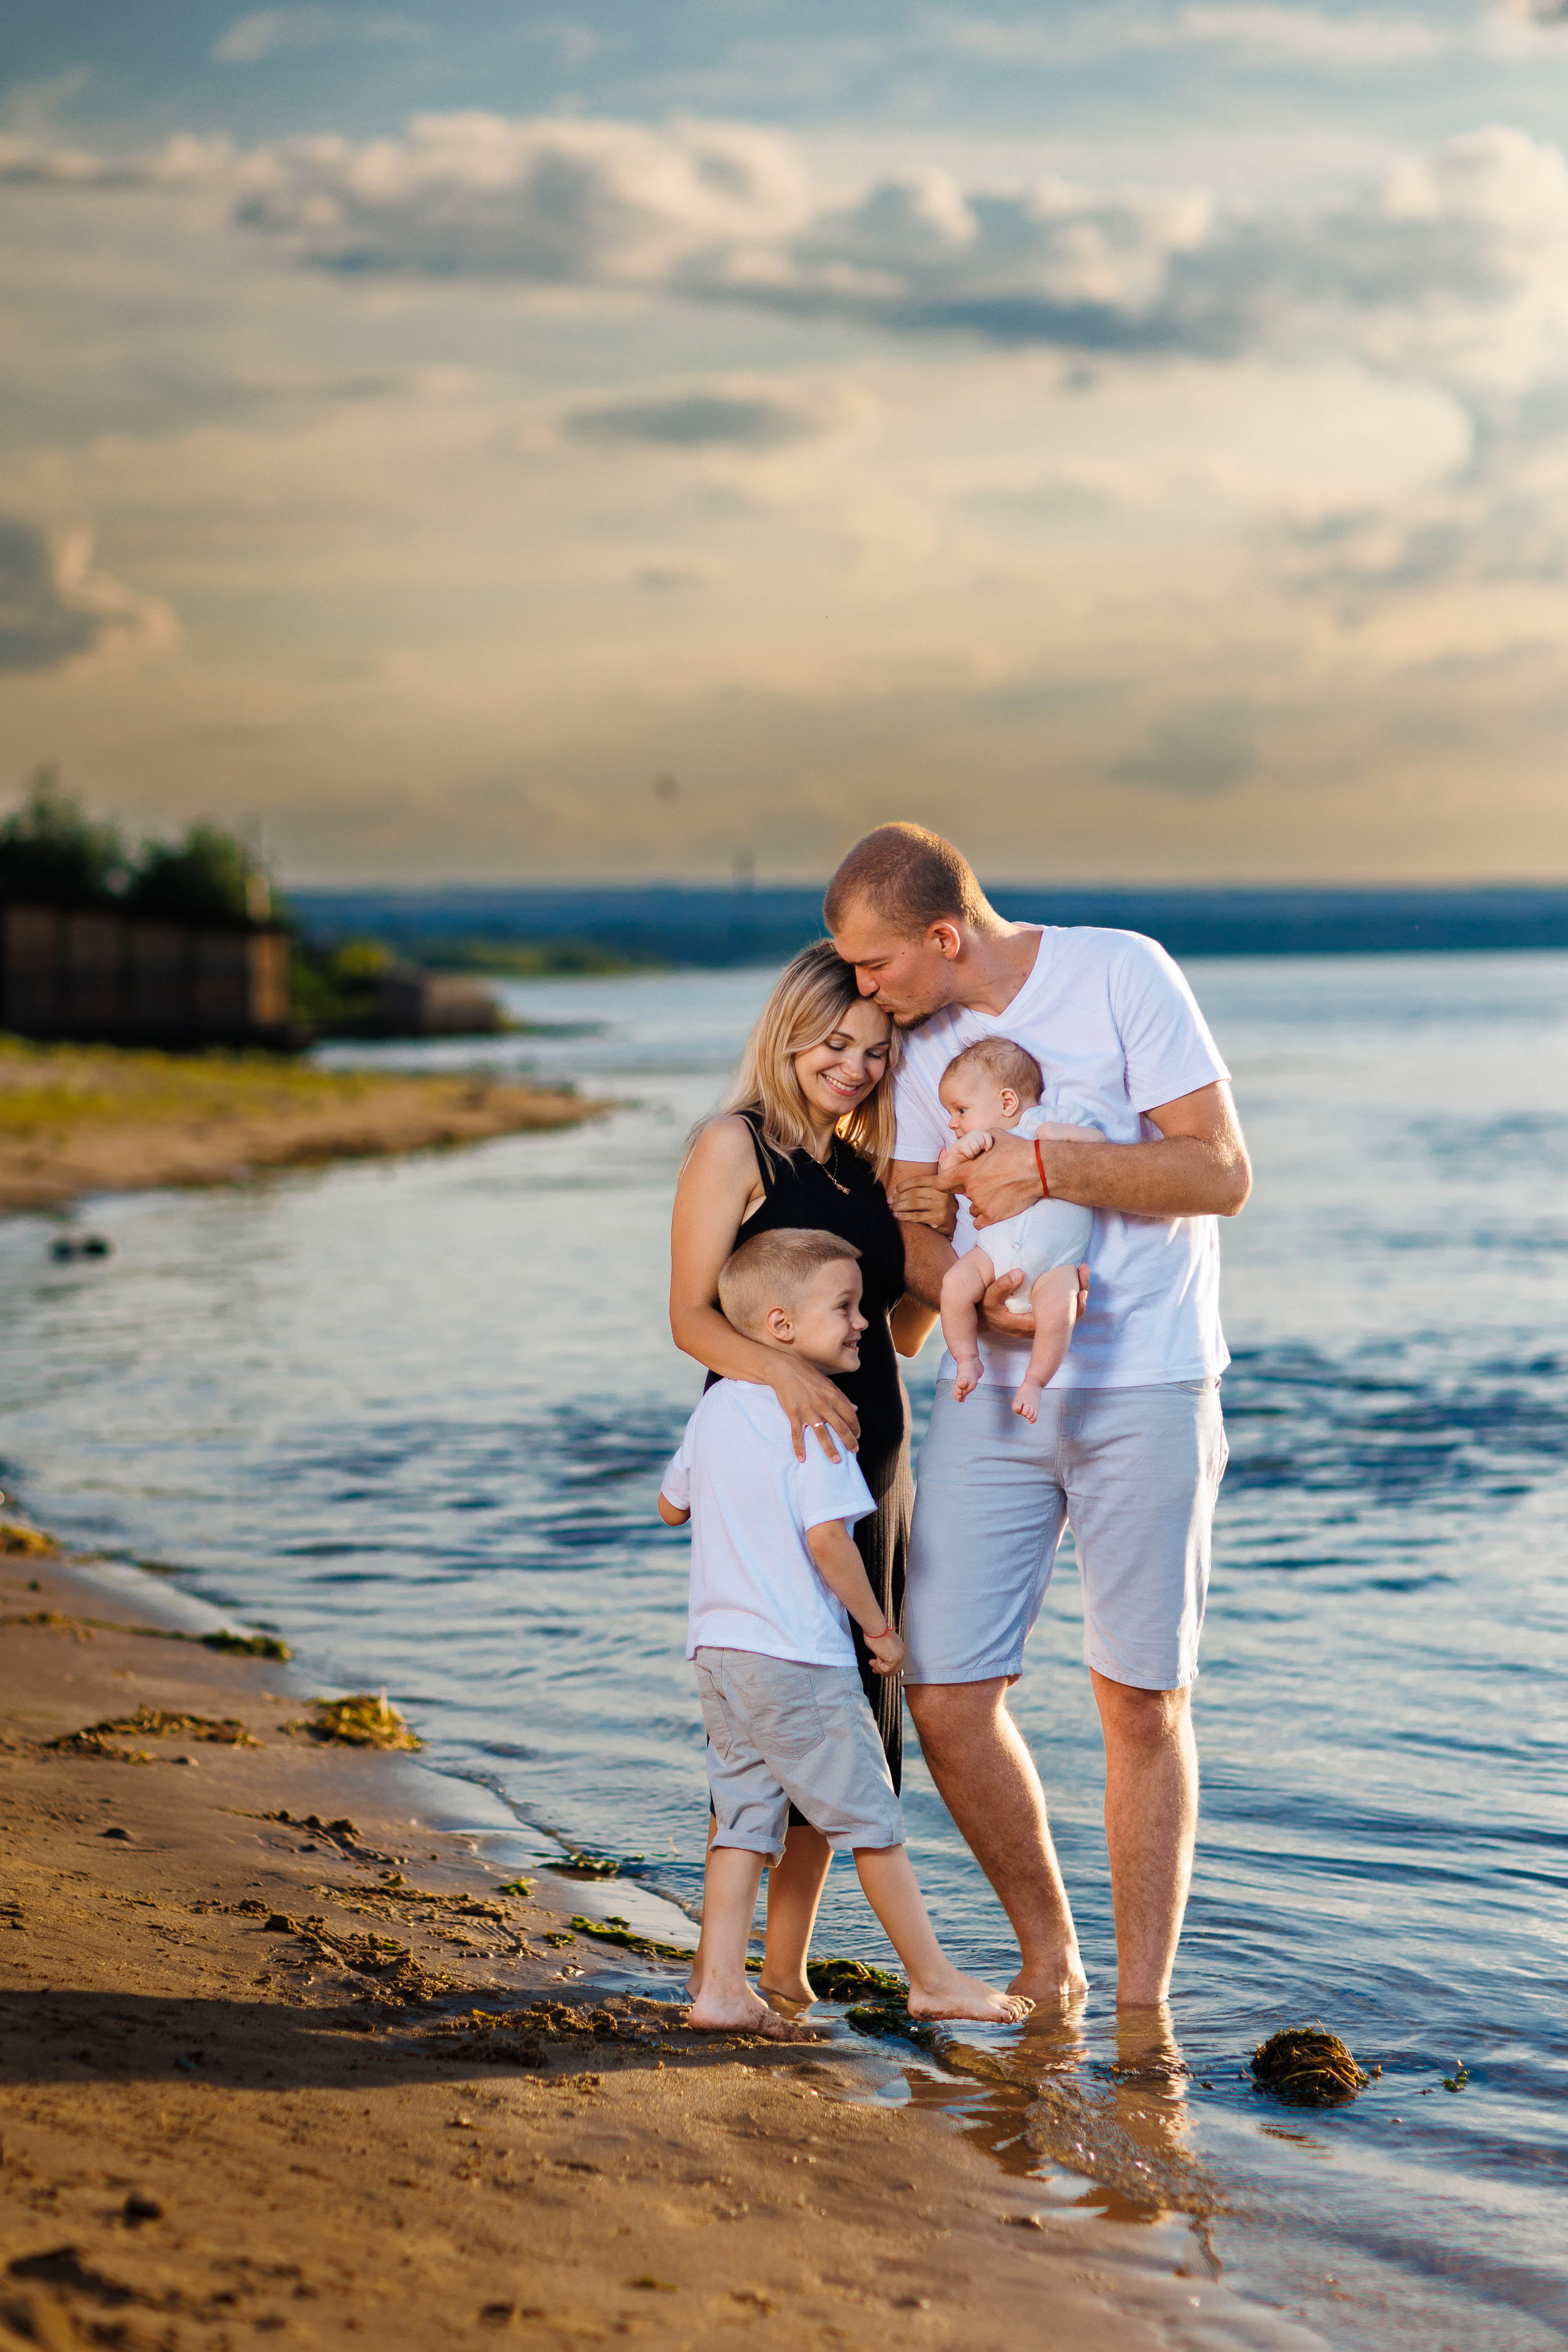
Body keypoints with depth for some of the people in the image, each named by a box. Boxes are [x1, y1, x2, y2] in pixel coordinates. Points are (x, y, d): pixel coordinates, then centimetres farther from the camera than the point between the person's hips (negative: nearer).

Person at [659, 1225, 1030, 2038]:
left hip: (719, 1649, 8)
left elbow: (671, 1506, 23)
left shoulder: (716, 1408, 11)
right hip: (798, 1656, -8)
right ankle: (933, 1979, 12)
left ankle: (720, 1988, 5)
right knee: (870, 1817, 3)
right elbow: (826, 1537, -21)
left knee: (744, 1817, 10)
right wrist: (879, 1628, -10)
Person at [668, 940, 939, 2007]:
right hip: (768, 1455, -7)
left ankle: (787, 1964, 17)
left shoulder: (870, 1166, 14)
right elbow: (692, 1317, -11)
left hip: (872, 1458, 7)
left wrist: (938, 1246, 1)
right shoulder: (738, 1146, -5)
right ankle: (718, 1960, 4)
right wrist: (786, 1373, -28)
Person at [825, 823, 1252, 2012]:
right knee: (945, 1695, -2)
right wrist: (973, 1295, -15)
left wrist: (1049, 1166, -21)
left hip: (1147, 1390, -4)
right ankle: (1048, 1960, 19)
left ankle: (1143, 2004, 12)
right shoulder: (920, 1035, 7)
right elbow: (907, 1225, 7)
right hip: (995, 1390, 5)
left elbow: (1223, 1175, -11)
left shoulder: (1122, 975, -9)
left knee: (1143, 1705, 0)